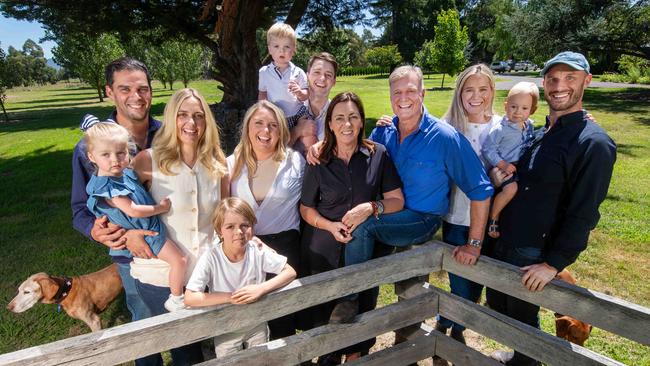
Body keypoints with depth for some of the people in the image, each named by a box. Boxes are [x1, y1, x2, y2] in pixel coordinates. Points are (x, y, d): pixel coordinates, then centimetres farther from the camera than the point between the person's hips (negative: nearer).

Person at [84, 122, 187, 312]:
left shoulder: (125, 173, -1)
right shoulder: (107, 187, -28)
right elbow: (133, 211, -29)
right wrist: (162, 207, -18)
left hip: (152, 226, 10)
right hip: (146, 234, -10)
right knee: (178, 260, -7)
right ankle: (176, 299, 10)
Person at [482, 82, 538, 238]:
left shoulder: (529, 125, 5)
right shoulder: (500, 129, -18)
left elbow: (531, 143, 21)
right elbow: (488, 149, -18)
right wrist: (503, 165, -23)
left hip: (521, 167, 8)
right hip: (502, 168, -8)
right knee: (511, 188, -28)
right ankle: (493, 217, -9)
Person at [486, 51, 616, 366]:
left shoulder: (594, 143, -16)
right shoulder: (537, 132, 8)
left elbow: (583, 214, -18)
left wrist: (553, 264, -20)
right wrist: (498, 175, -5)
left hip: (534, 254, -8)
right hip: (502, 243, 8)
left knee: (522, 319, 10)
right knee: (496, 306, 23)